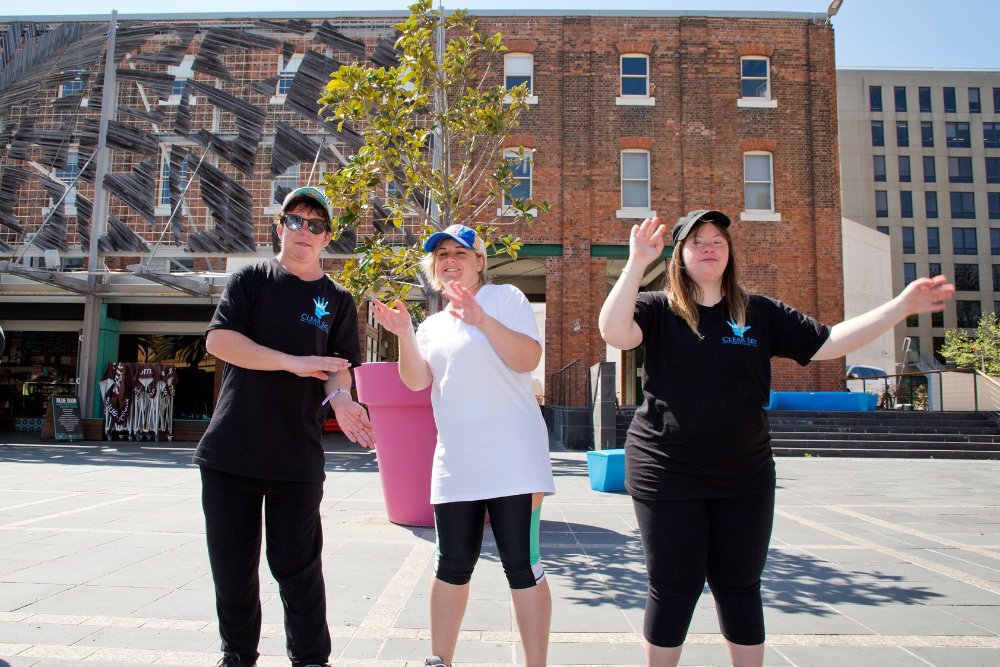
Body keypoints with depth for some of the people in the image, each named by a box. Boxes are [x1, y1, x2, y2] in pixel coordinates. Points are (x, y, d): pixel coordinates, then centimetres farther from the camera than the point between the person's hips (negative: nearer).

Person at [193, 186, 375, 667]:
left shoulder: (338, 300, 9)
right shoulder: (250, 280, 6)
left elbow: (341, 365, 4)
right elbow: (218, 340, -7)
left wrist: (338, 395, -20)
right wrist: (294, 362, -16)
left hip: (297, 457, 0)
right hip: (231, 447, 1)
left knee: (298, 569, 4)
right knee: (231, 565, 10)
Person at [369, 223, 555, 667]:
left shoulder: (505, 298, 2)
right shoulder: (434, 325, 18)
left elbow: (528, 359, -12)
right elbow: (416, 381, 6)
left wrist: (482, 320, -23)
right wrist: (404, 334, -8)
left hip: (511, 459, -5)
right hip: (455, 463, 5)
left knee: (521, 566, -3)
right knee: (452, 565, 12)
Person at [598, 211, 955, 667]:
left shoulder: (759, 313, 6)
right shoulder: (659, 309, -3)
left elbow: (828, 343, 4)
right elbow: (613, 331, -21)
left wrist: (903, 305, -1)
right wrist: (637, 263, -28)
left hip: (744, 477, 3)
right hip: (668, 476, -3)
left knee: (740, 586, 14)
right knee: (674, 588, 5)